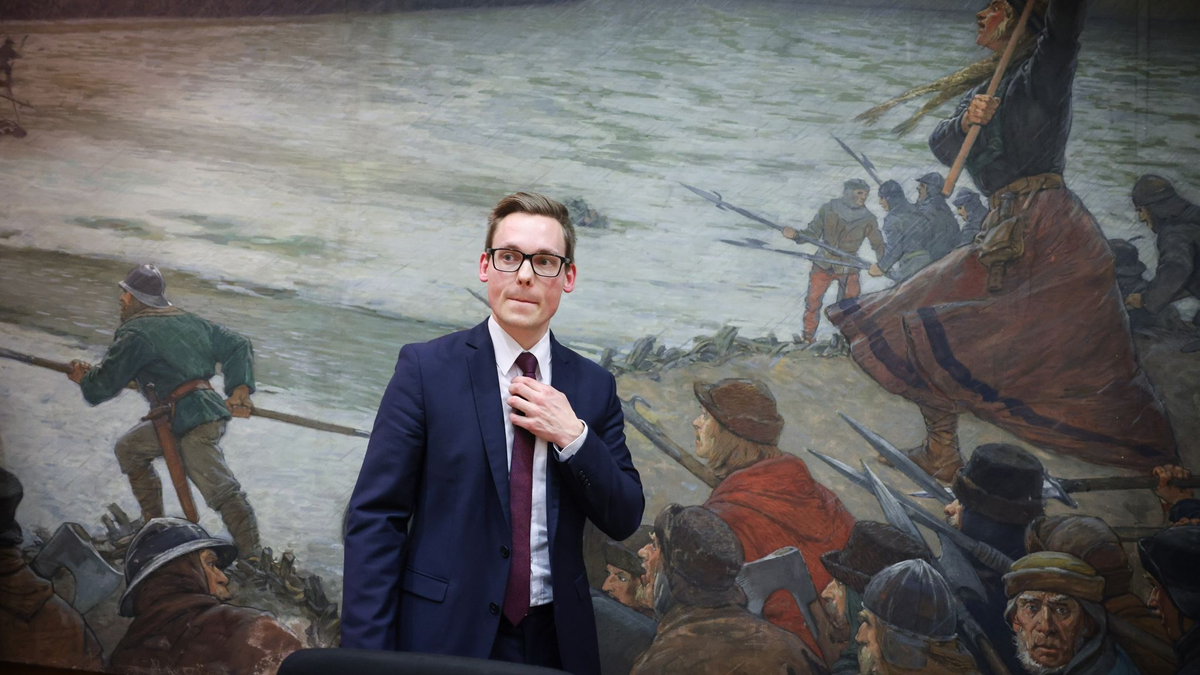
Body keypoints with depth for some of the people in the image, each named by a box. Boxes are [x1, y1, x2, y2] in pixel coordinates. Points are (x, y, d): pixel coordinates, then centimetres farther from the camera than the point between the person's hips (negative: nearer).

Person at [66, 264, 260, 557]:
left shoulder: (136, 333, -5)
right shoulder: (187, 320, 19)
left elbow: (105, 384, -3)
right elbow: (238, 345, 17)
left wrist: (85, 378, 20)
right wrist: (240, 388, 9)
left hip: (191, 422, -8)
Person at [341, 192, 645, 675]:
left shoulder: (594, 386, 3)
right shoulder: (425, 368, -6)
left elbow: (623, 521, 3)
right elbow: (374, 517, -8)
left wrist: (573, 436, -12)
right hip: (446, 636, -3)